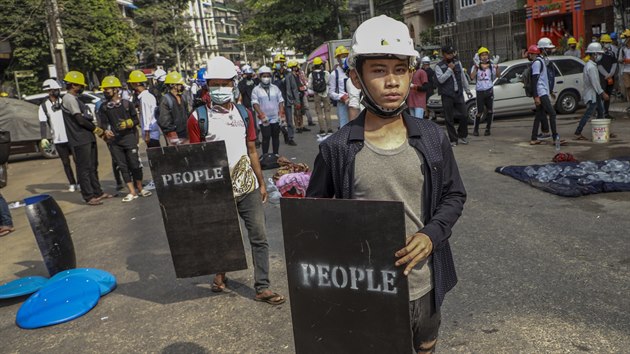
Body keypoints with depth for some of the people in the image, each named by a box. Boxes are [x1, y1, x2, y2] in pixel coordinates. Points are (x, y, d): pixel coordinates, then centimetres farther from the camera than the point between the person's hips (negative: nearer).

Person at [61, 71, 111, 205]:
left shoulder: (75, 98, 19)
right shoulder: (69, 99, -12)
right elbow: (80, 120, -17)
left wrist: (96, 129, 11)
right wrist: (96, 129, -7)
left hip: (87, 138, 10)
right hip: (79, 141, -10)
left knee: (92, 167, 15)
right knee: (84, 168, -5)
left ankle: (97, 192, 24)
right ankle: (89, 196, -1)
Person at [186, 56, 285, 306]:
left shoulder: (244, 114, 4)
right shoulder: (198, 118, -7)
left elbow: (251, 151, 10)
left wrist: (261, 183, 11)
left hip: (248, 187, 3)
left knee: (259, 237, 1)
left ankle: (262, 287, 10)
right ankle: (221, 272, 43)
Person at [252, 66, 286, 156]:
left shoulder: (275, 88, 9)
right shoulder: (256, 90, -1)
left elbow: (280, 101, 11)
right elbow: (255, 103, -7)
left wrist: (281, 114, 1)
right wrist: (261, 115, -18)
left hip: (276, 118, 4)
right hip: (264, 119, -3)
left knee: (276, 137, 9)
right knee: (266, 137, -7)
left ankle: (276, 154, 20)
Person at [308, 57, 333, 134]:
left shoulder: (311, 74, -7)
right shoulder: (326, 73, -8)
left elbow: (309, 86, -5)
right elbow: (330, 82, -5)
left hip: (317, 95, 0)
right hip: (325, 94, 0)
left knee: (319, 113, 7)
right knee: (327, 112, 8)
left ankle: (322, 130, 6)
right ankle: (329, 129, 8)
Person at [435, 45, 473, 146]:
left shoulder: (457, 63, 10)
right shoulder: (439, 66, -5)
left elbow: (463, 77, 17)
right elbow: (441, 79, -19)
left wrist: (467, 90, 19)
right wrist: (450, 69, -18)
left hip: (459, 93, 4)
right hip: (447, 96, -4)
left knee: (464, 116, 1)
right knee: (449, 119, 1)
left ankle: (462, 135, 21)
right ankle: (453, 139, 11)